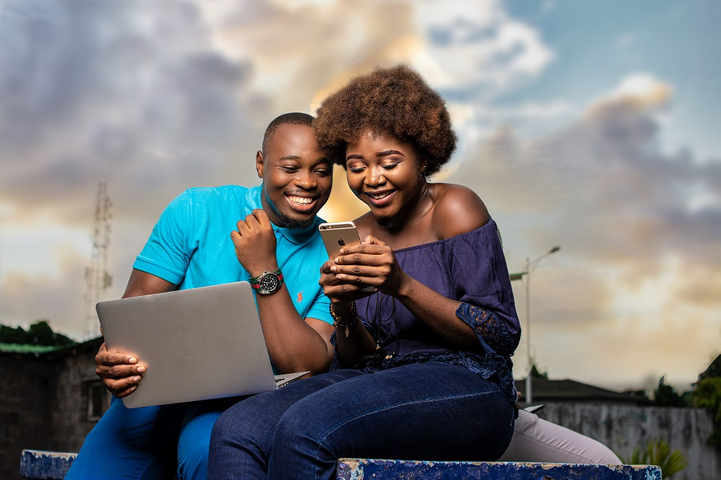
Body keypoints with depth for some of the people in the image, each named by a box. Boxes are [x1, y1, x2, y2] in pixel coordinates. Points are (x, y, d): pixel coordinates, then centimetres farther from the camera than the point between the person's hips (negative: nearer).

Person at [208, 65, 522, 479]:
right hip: (375, 382, 6)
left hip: (466, 387, -5)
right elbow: (356, 359, 14)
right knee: (236, 430, -21)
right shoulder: (358, 235, 15)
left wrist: (403, 286, -19)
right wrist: (344, 314, -9)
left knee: (306, 427, -31)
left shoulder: (453, 208, -1)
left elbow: (502, 336, -8)